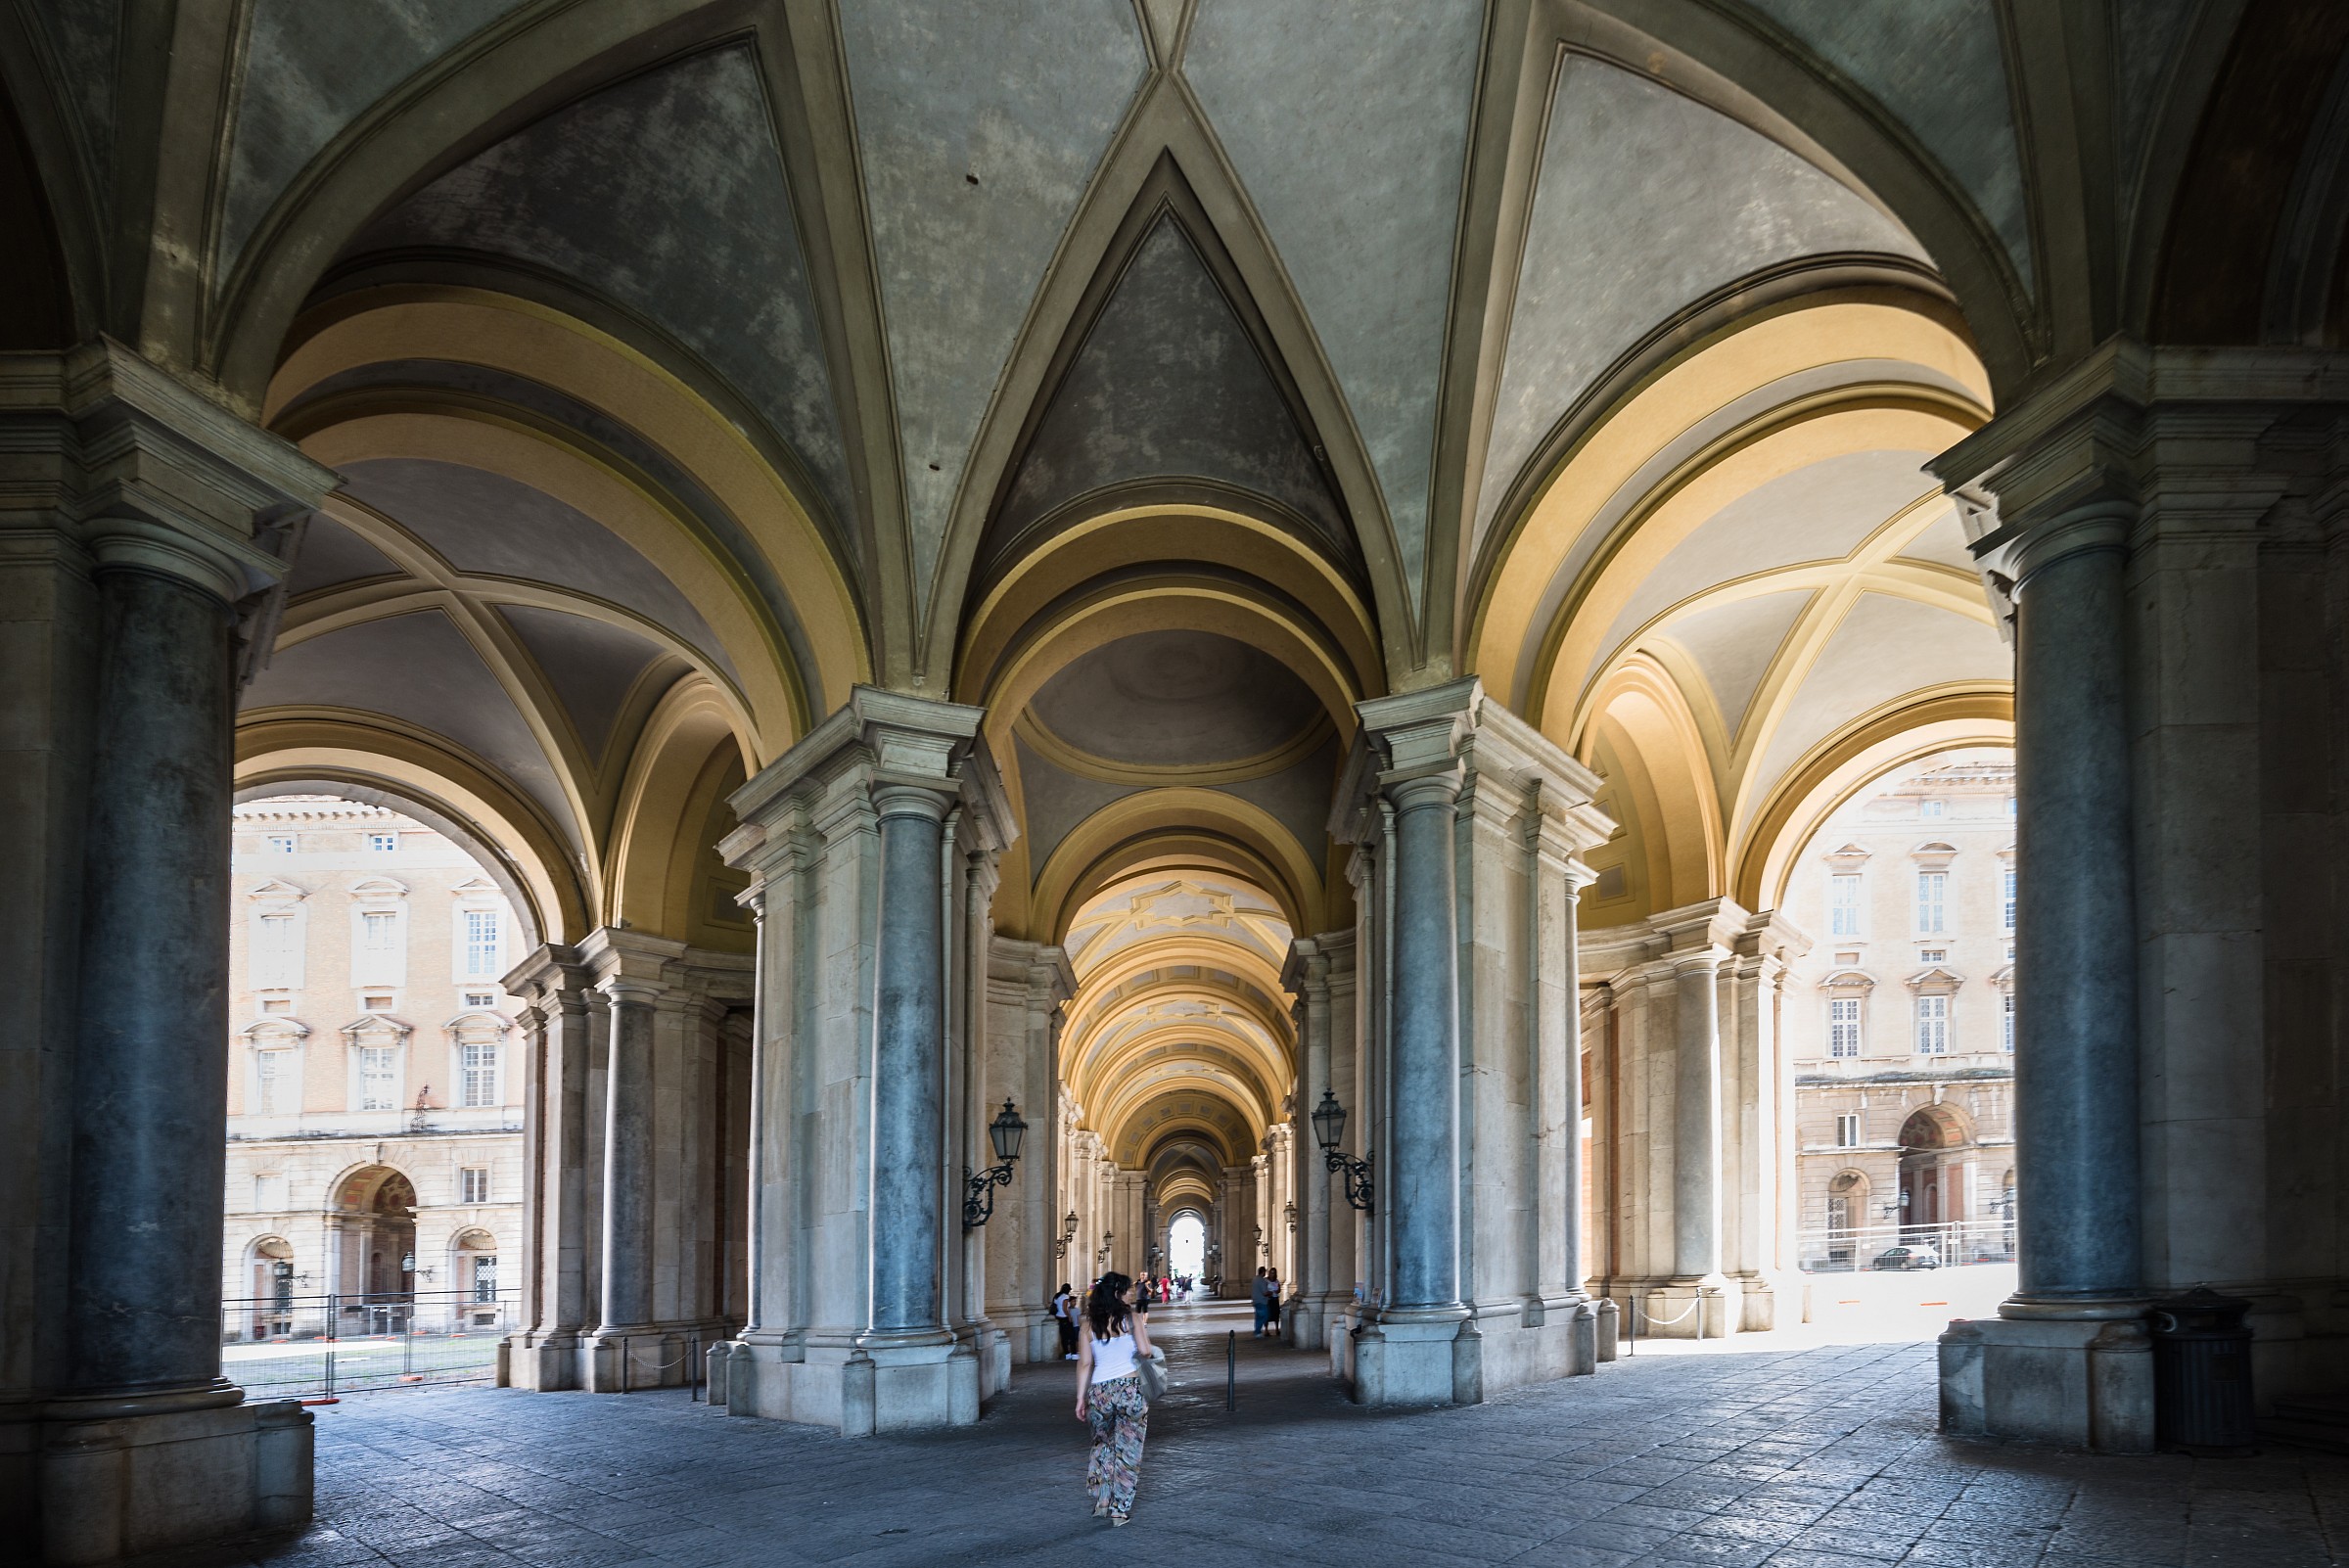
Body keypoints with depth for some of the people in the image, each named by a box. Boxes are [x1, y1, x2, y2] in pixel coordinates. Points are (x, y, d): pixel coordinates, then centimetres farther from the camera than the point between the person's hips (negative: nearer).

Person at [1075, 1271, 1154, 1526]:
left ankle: (1101, 1501, 20)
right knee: (1127, 1450, 8)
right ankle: (1120, 1509, 9)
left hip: (1099, 1393, 3)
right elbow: (1145, 1351, -11)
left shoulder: (1087, 1325, 4)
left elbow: (1084, 1364, 1)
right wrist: (1144, 1332, 9)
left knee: (1102, 1445, 23)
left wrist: (1080, 1398, 4)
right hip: (1130, 1389, -3)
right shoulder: (1132, 1317, -4)